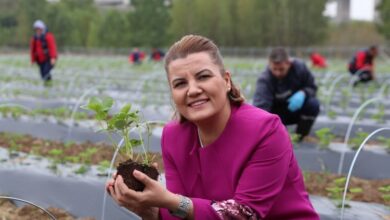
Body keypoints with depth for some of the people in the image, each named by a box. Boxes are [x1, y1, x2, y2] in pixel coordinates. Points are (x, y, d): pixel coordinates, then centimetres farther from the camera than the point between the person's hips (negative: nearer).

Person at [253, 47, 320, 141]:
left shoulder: (300, 67, -20)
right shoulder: (264, 80, -29)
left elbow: (312, 88, -6)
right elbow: (260, 105, -42)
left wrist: (303, 93, -32)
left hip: (296, 108, 1)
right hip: (277, 113, -1)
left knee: (313, 104, -28)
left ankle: (300, 137, -5)